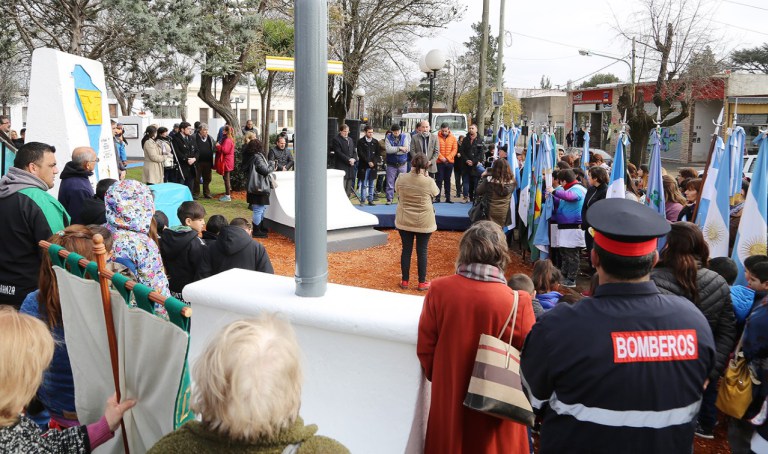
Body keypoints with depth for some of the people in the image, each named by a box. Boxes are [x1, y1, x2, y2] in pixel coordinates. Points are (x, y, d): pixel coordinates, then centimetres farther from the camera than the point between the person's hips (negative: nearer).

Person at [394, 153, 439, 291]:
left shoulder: (401, 179, -9)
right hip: (424, 222, -2)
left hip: (404, 221, 2)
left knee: (406, 250, 12)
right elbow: (435, 194, 3)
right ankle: (422, 282, 17)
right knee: (422, 251, 8)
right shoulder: (429, 182, -17)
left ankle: (405, 281, 21)